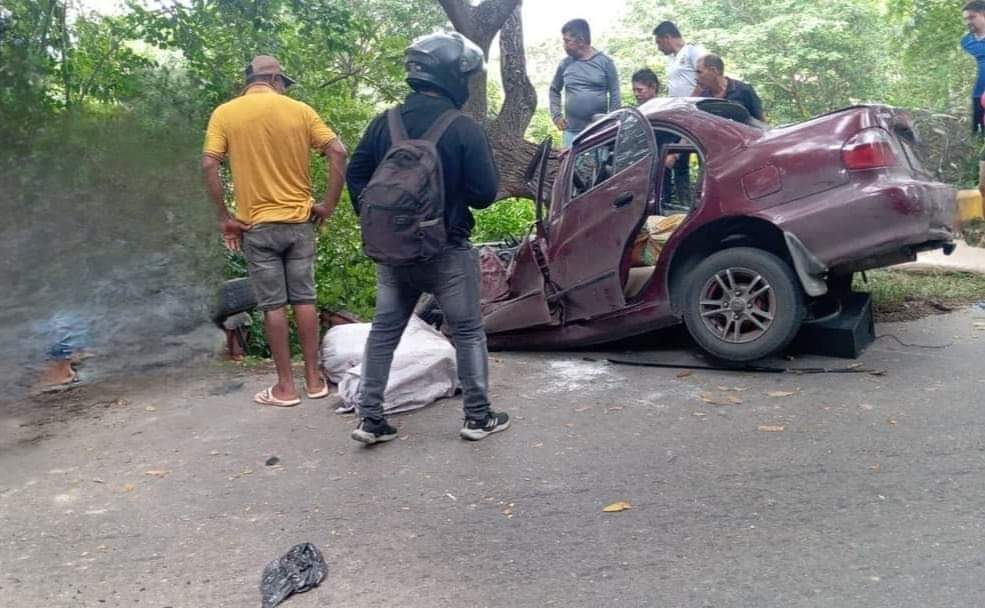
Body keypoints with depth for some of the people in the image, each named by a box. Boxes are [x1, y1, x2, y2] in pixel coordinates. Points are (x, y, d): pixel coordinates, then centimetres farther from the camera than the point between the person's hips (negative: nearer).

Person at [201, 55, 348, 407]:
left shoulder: (225, 114, 0)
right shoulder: (299, 110, 1)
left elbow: (209, 166, -9)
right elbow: (338, 153, -6)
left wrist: (223, 218, -4)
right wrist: (328, 205, -1)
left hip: (256, 225, -1)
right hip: (299, 220, 1)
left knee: (272, 305, 4)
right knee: (304, 299, 9)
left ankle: (285, 386, 8)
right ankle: (314, 379, 15)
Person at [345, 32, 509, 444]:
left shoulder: (384, 123, 2)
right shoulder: (464, 129, -13)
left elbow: (355, 177, 6)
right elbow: (485, 193, -12)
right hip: (447, 251, -4)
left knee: (383, 332, 13)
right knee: (468, 333, 9)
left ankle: (370, 419, 15)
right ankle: (478, 417, 17)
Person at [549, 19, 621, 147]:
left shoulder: (605, 62, 0)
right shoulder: (565, 64, 7)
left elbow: (615, 95, 1)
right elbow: (554, 90, 20)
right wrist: (556, 115, 9)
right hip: (571, 131, 2)